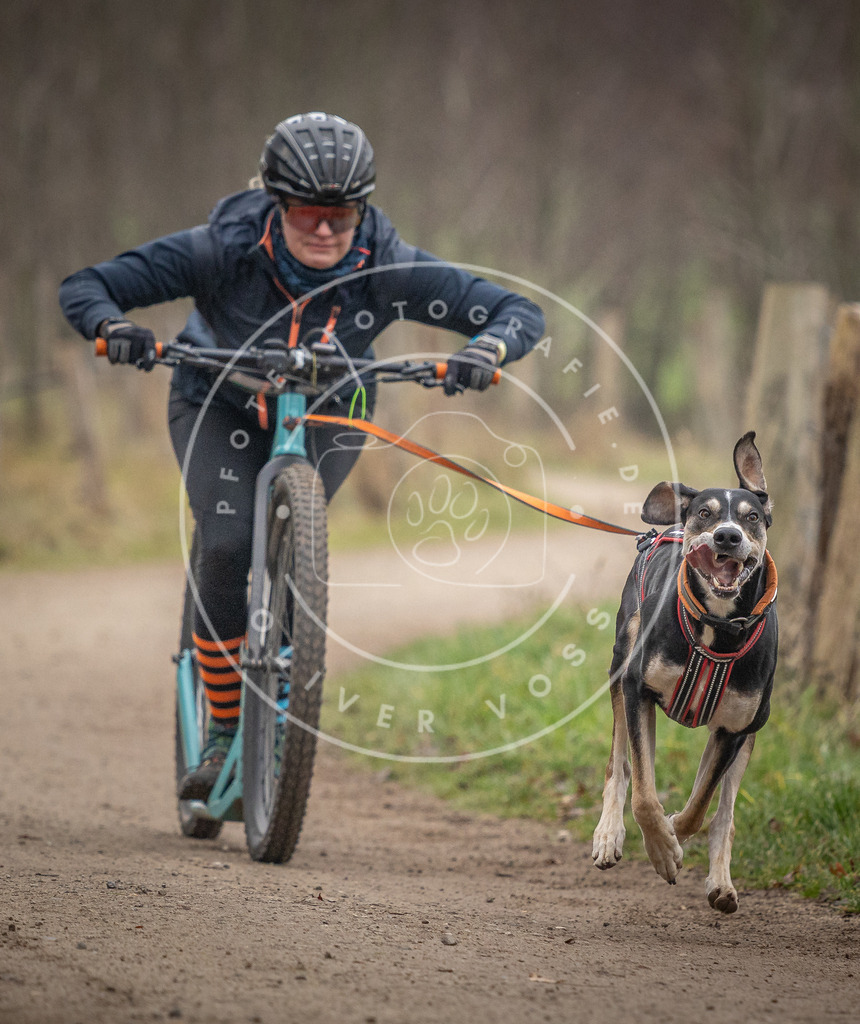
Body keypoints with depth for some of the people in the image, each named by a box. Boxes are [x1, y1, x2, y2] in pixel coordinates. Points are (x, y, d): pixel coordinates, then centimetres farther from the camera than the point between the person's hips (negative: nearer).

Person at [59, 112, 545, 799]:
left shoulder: (386, 268, -27)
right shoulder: (223, 251, -30)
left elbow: (521, 313, -25)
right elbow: (84, 287, -26)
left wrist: (485, 349, -47)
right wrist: (114, 327, -48)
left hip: (327, 417, 1)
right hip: (219, 404, -1)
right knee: (227, 546, -24)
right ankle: (224, 732, -8)